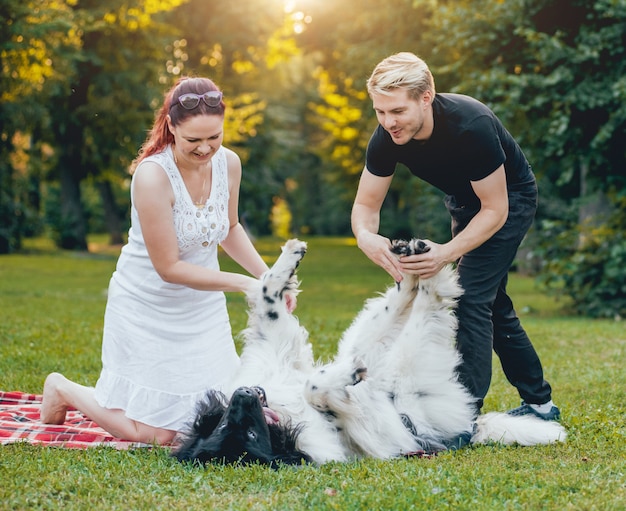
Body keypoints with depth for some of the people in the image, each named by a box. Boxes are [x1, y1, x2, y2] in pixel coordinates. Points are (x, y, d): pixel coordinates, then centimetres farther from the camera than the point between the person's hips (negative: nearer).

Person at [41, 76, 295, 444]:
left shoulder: (229, 163, -8)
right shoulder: (153, 175, -27)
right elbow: (169, 268, -24)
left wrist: (267, 276, -2)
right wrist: (243, 284, -24)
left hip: (203, 308, 6)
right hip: (149, 309, -6)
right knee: (157, 434, -3)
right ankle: (64, 390, 21)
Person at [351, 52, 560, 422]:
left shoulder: (471, 126, -38)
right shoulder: (387, 137, -21)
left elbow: (495, 210, -31)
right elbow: (366, 205, -15)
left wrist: (448, 252, -43)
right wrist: (365, 236, -38)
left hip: (509, 199, -7)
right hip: (464, 202, 7)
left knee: (472, 297, -18)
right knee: (491, 302, 14)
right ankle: (540, 404, 27)